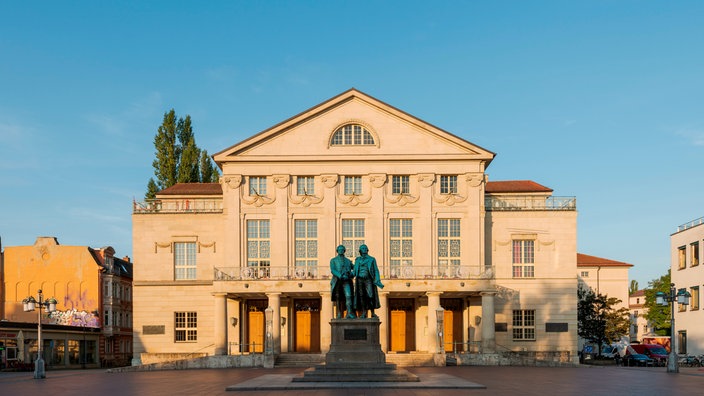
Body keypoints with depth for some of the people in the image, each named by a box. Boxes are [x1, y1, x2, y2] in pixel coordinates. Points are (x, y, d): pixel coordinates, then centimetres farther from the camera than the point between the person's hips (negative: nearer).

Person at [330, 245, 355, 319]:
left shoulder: (348, 261, 19)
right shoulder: (333, 260, 10)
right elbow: (332, 270, -5)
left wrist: (352, 274, 0)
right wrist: (341, 276, -20)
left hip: (346, 281, 1)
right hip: (337, 281, -1)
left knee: (348, 296, -17)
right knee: (338, 298, 3)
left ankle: (349, 313, -26)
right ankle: (339, 314, 13)